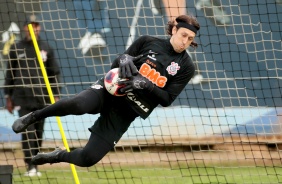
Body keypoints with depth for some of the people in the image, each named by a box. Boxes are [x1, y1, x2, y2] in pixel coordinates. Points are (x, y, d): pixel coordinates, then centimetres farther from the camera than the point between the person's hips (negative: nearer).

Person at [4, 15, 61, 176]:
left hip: (42, 97, 2)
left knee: (39, 131, 5)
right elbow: (10, 74, 9)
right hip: (23, 98, -2)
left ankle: (35, 166, 12)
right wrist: (8, 97, 7)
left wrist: (56, 96, 2)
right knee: (28, 131, -10)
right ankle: (31, 166, -13)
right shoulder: (16, 49, 5)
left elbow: (54, 73, 9)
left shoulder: (46, 49, 7)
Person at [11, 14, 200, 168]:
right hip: (109, 91, -1)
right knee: (77, 105, -37)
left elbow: (167, 99, -4)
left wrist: (146, 84, -21)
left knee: (88, 159, -10)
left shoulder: (186, 67, 1)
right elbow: (115, 64, 8)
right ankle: (34, 117, -11)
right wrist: (124, 59, -16)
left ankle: (59, 156, 24)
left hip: (125, 112, 1)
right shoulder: (148, 42, 3)